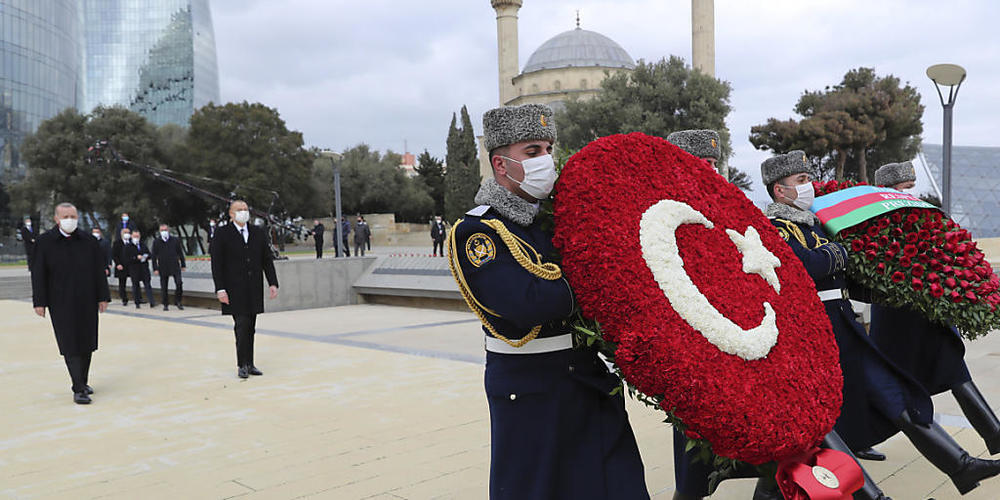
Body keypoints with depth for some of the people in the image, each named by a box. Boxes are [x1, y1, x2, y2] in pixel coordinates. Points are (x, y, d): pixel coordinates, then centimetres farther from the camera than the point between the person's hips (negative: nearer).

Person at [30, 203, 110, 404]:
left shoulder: (88, 242, 4)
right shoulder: (45, 242, -1)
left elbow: (99, 271, 6)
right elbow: (38, 274, 0)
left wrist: (103, 297, 2)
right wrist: (39, 302, -5)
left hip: (87, 302, 3)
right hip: (61, 303, -3)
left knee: (86, 344, 10)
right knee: (70, 346, -6)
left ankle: (83, 382, 24)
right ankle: (78, 389, -5)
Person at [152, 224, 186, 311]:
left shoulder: (175, 240, 6)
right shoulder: (156, 242, 5)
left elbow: (180, 253, 11)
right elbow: (154, 256, 4)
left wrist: (183, 265, 8)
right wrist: (155, 268, -2)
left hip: (175, 266, 0)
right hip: (163, 268, 0)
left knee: (179, 283, -13)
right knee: (163, 287, 4)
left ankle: (178, 301, 2)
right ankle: (165, 304, 14)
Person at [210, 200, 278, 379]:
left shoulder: (258, 233, 11)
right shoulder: (222, 234, -1)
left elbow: (267, 260, 11)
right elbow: (216, 263, -5)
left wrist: (273, 283, 2)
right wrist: (220, 289, -12)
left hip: (254, 290, 4)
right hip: (235, 291, -4)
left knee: (250, 328, 8)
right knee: (242, 326, -9)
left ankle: (249, 364, 15)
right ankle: (242, 365, 0)